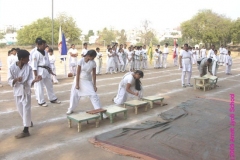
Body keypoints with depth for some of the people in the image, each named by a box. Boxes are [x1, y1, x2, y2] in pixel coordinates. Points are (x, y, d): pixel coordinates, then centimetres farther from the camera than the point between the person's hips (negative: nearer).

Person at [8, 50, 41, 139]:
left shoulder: (28, 67, -11)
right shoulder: (12, 67, -12)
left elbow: (29, 81, -14)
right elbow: (9, 81, -8)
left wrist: (35, 80, -36)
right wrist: (16, 80, -29)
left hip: (26, 91, -2)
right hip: (17, 91, 2)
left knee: (26, 109, -6)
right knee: (20, 110, 15)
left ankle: (25, 130, 0)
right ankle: (28, 122, 42)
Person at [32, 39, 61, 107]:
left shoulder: (45, 52, 12)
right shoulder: (35, 53, -12)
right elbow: (34, 65, -15)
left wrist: (50, 71, 16)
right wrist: (36, 75, -17)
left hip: (46, 71, 8)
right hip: (40, 71, -8)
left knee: (49, 85, 16)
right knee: (40, 87, 1)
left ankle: (53, 99, 30)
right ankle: (41, 102, 13)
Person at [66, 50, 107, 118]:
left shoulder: (93, 63, -12)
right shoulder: (81, 61, -18)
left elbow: (94, 74, -6)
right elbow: (78, 73, -15)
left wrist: (94, 85, -7)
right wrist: (77, 84, -14)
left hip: (88, 81, 1)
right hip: (79, 79, -1)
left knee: (93, 95, -7)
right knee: (74, 94, 5)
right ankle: (70, 109, 28)